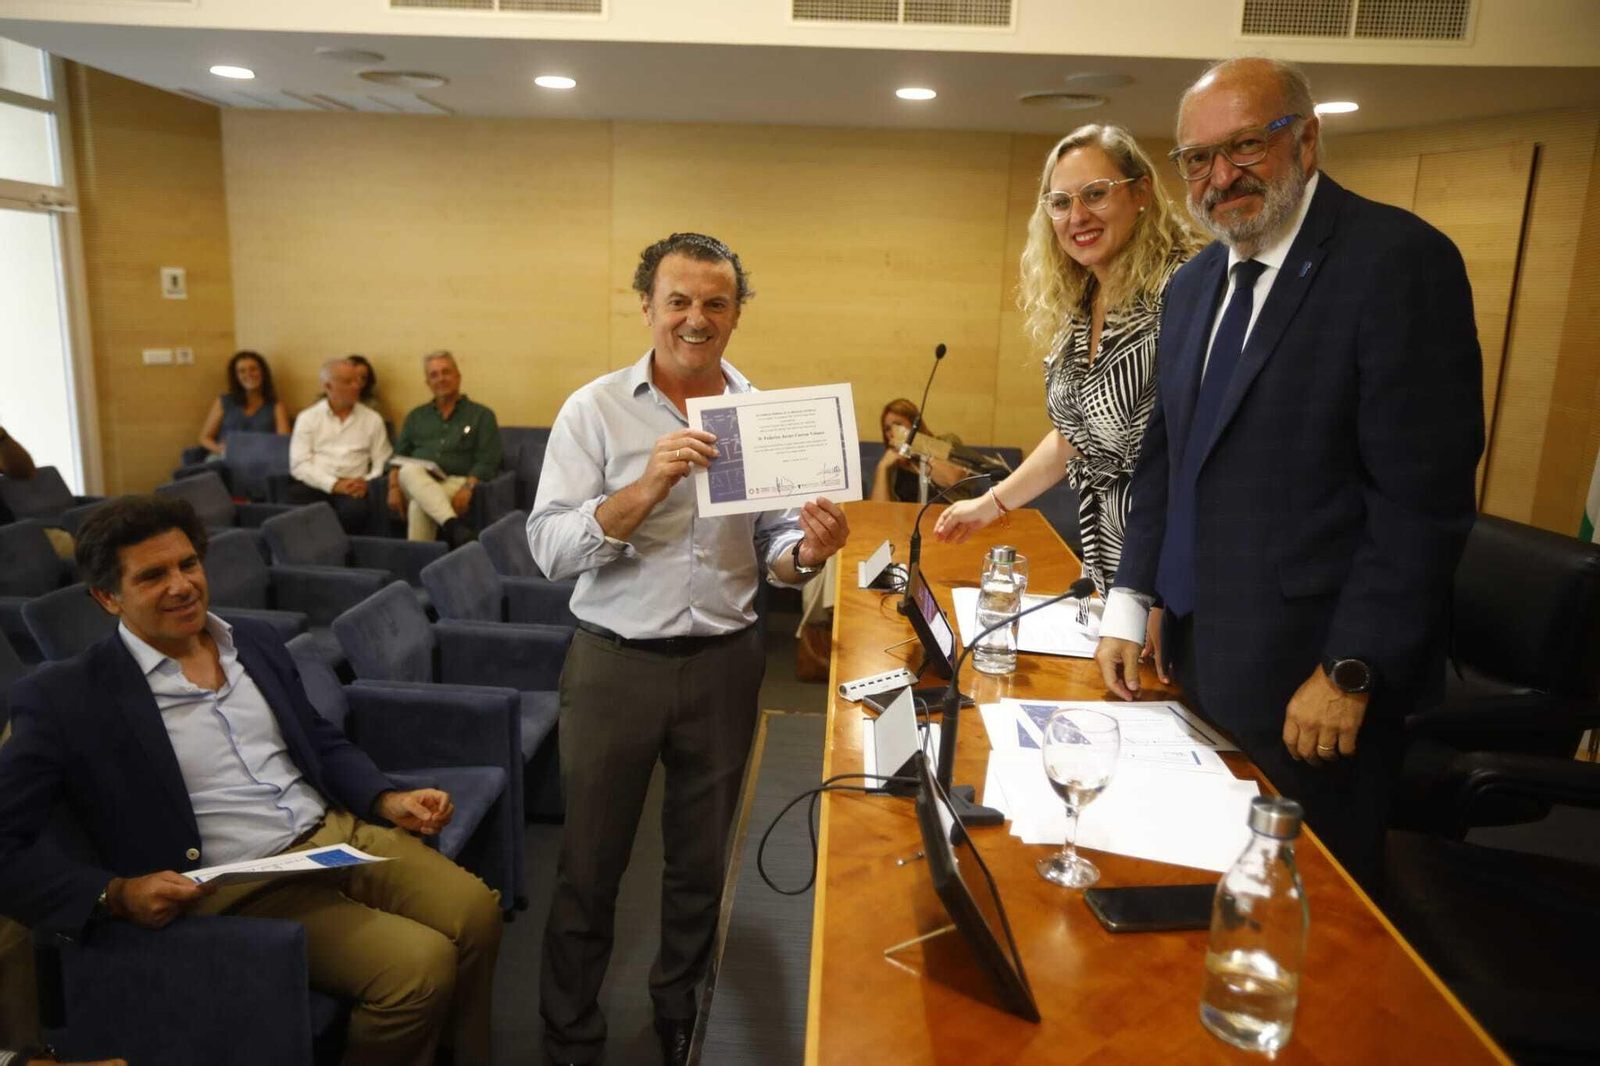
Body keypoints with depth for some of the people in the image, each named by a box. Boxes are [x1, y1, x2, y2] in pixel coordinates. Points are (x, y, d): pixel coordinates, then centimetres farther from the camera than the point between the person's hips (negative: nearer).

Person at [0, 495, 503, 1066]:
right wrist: (115, 895, -19)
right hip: (233, 891, -5)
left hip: (340, 833, 6)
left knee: (476, 912, -15)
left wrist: (390, 801, 3)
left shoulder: (256, 642, 13)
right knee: (422, 965, -23)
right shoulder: (65, 697, -4)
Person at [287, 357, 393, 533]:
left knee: (357, 509, -35)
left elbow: (382, 464, 8)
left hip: (352, 489, 0)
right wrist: (334, 484, -13)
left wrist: (367, 482, -13)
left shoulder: (372, 419, 13)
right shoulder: (307, 418, 11)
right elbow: (299, 464, 1)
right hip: (314, 486, 0)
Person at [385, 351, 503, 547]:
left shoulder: (481, 415, 11)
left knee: (419, 506, -36)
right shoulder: (416, 416, 23)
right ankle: (454, 525, -54)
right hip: (416, 482, 3)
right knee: (409, 469, -35)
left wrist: (468, 487, -19)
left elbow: (487, 462, 0)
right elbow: (398, 457, 18)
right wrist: (394, 487, -2)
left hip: (455, 483, -3)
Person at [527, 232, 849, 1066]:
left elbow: (773, 551, 5)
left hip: (724, 662, 2)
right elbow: (550, 549, -14)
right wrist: (647, 486, -27)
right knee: (590, 864, 11)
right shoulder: (596, 410, -6)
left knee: (701, 858, 18)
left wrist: (808, 551, -18)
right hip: (616, 663, -2)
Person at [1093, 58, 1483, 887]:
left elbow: (1423, 498, -18)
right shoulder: (1193, 284, 10)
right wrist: (1130, 604, 6)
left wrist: (1351, 672, -18)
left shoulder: (1399, 260, -14)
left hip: (1308, 675, -6)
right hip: (1201, 661, 7)